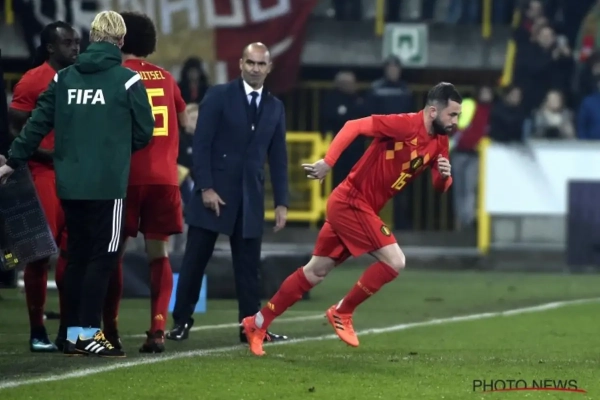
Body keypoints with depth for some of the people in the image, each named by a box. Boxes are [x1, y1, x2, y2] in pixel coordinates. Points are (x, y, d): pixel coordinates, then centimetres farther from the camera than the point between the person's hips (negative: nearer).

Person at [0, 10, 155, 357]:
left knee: (78, 255, 13)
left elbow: (38, 124, 7)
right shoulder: (127, 80, -6)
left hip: (69, 184, 5)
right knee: (103, 255, 0)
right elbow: (144, 133, -1)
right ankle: (88, 332, -5)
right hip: (108, 184, -5)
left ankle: (73, 333, 14)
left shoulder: (64, 78, 7)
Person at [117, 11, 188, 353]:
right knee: (159, 254, 6)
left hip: (126, 177, -3)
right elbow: (185, 120, 26)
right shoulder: (165, 78, 13)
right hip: (164, 178, 3)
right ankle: (158, 329, -6)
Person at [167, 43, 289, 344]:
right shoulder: (218, 96, -2)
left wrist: (281, 202, 6)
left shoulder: (275, 107, 11)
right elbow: (201, 144, -7)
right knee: (195, 259, 0)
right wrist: (206, 188, -14)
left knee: (248, 264, 3)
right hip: (214, 192, -3)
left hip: (250, 196, 3)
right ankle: (182, 321, 7)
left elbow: (278, 158, 11)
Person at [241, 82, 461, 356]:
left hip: (361, 208, 9)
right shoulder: (405, 124, -20)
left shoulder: (439, 142, 5)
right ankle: (342, 313, 2)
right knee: (395, 261, -14)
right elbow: (354, 126, -23)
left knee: (316, 271, 15)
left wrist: (444, 176, -12)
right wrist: (327, 162, -30)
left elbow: (439, 187, 12)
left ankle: (258, 323, 24)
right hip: (351, 203, -9)